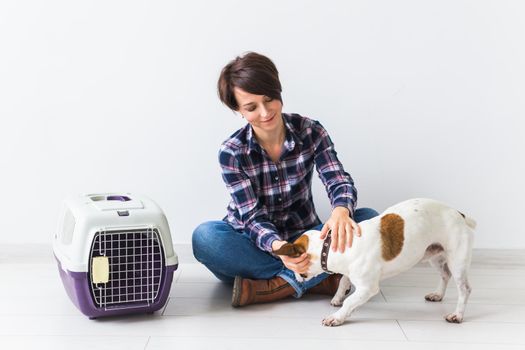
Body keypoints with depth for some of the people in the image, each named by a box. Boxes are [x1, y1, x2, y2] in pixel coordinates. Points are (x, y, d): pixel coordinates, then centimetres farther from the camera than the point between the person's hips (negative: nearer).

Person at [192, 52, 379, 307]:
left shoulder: (310, 132, -8)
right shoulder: (231, 152, -13)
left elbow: (338, 181, -18)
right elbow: (253, 218, -18)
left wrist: (340, 211, -44)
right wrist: (277, 247, -41)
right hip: (257, 246, -1)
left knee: (368, 218, -22)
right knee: (204, 237, -32)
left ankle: (278, 285, -30)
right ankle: (320, 279, -30)